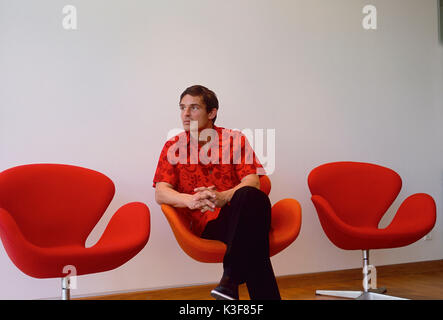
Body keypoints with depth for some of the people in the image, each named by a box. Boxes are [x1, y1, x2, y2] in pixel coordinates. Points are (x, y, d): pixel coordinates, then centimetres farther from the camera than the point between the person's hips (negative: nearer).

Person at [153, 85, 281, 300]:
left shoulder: (235, 139, 11)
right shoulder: (173, 146, 12)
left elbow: (252, 182, -2)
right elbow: (160, 193, 1)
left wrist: (222, 197, -25)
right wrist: (190, 200, -23)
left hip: (239, 214, 2)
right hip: (207, 224, -1)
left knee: (250, 196, -36)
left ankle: (231, 278, -31)